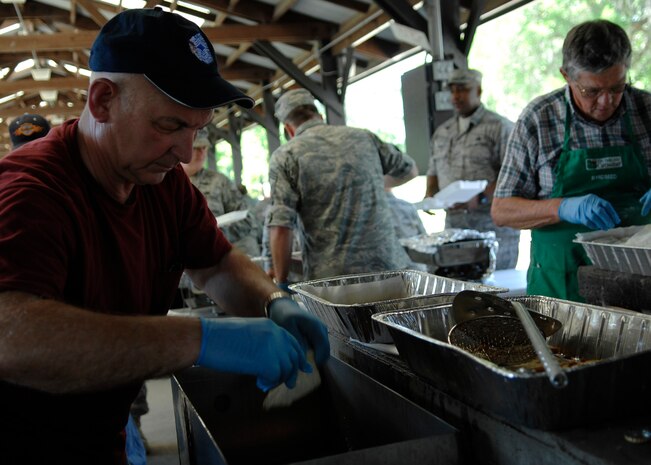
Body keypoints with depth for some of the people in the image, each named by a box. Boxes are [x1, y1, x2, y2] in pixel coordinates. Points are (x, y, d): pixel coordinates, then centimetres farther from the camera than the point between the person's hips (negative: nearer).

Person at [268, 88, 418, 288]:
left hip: (330, 275, -3)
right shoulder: (364, 137, 11)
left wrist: (281, 283, -2)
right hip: (387, 264, 4)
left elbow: (280, 226, -10)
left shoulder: (285, 156, -1)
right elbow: (410, 171, 27)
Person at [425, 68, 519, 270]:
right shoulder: (441, 132, 17)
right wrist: (429, 195, 5)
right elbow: (434, 172, 25)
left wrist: (481, 198, -21)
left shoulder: (499, 127, -3)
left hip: (493, 225, -5)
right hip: (453, 224, 5)